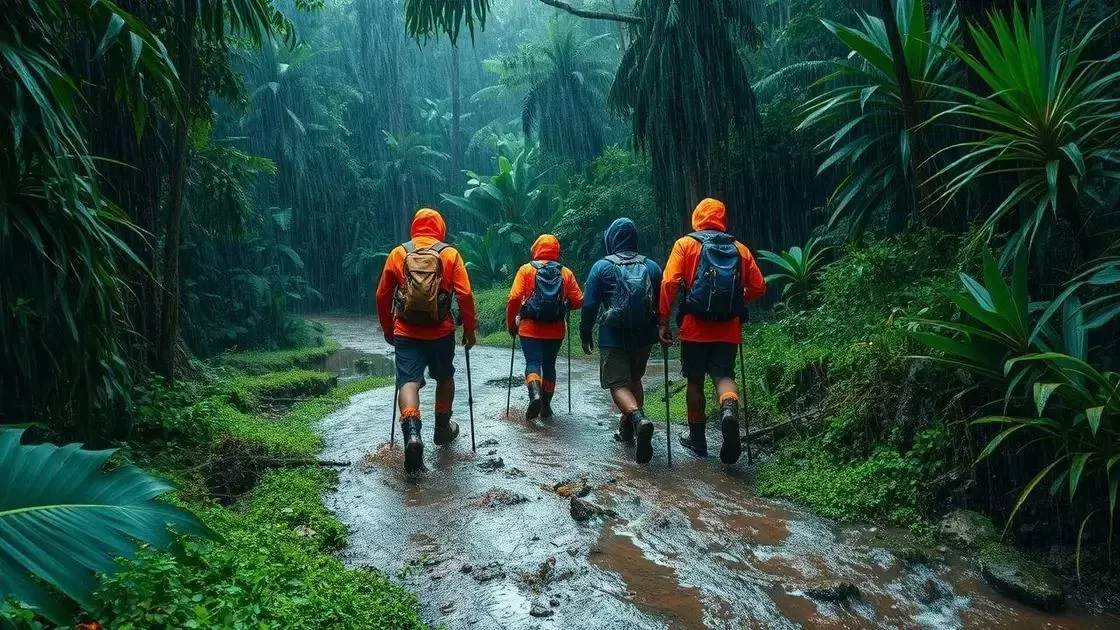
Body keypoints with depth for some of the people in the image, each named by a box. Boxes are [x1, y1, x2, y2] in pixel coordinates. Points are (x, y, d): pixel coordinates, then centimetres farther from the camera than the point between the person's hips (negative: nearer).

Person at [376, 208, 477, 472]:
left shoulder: (398, 253, 3)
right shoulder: (450, 254, -1)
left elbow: (383, 296, 6)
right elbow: (465, 295, -8)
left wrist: (387, 329, 19)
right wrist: (470, 329, 3)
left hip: (406, 332, 0)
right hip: (441, 332, 0)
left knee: (408, 381, -5)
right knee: (445, 378, 21)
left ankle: (412, 433, -27)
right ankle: (442, 428, 33)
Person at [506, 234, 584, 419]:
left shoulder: (526, 269, -1)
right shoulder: (565, 272, 4)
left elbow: (514, 298, -9)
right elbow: (578, 301, 1)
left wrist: (511, 323, 2)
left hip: (530, 328, -2)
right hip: (556, 330, 2)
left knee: (533, 363, 0)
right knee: (549, 365, 14)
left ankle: (535, 394, -27)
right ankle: (546, 406, 19)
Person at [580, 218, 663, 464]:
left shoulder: (602, 266, -3)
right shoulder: (652, 266, 6)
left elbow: (590, 305, -4)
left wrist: (585, 334, 6)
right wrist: (659, 330, 22)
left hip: (613, 337, -4)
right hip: (643, 337, 4)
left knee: (618, 384, -3)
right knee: (634, 379, 22)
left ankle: (638, 419, -30)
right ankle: (627, 428, 25)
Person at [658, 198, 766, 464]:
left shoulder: (685, 244, 1)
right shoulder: (740, 249, 9)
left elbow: (669, 283, -9)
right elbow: (758, 287, 8)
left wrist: (663, 320, -5)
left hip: (695, 328, -1)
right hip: (728, 329, 1)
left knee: (695, 380, 13)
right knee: (723, 375, 5)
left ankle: (697, 437, 21)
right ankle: (729, 410, -27)